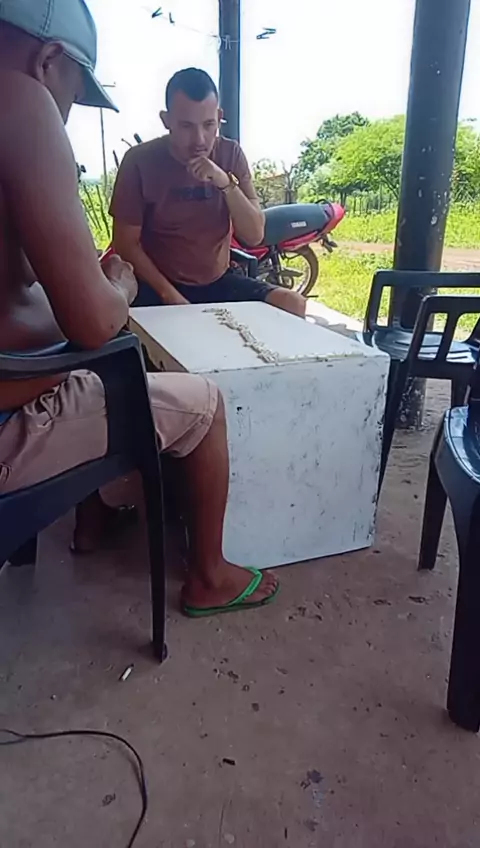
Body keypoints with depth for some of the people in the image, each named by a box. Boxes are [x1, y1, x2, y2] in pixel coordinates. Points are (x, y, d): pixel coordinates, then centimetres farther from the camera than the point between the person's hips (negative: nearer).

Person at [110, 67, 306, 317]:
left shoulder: (230, 155, -1)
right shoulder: (140, 161, -9)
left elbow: (254, 236, -6)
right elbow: (127, 244, -7)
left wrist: (226, 182, -21)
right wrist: (170, 296, -18)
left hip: (218, 281, 3)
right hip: (158, 286, -3)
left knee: (294, 305, -17)